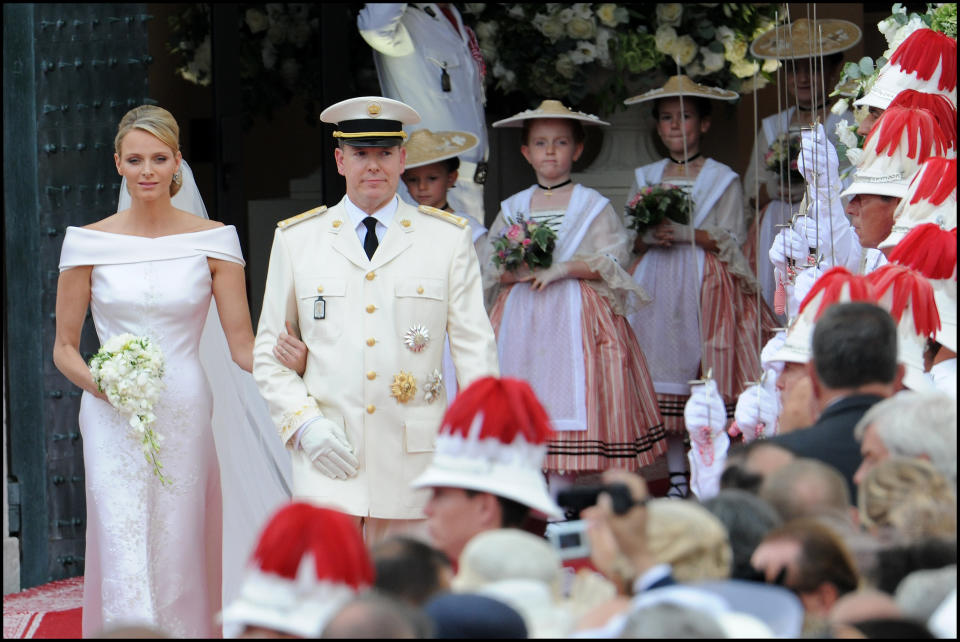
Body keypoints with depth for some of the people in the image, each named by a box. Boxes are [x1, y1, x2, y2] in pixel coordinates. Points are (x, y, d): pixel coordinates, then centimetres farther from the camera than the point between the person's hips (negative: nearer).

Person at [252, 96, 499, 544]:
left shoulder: (449, 238, 9)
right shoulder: (296, 239, 11)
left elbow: (475, 348, 6)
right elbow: (268, 354, 13)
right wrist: (304, 422, -4)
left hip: (414, 467, 0)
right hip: (328, 461, 0)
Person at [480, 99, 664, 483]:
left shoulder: (593, 206, 4)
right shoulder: (513, 208, 13)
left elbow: (614, 259, -4)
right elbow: (489, 265, 9)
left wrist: (561, 269, -14)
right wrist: (516, 271, -12)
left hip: (576, 315, -3)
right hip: (522, 318, 3)